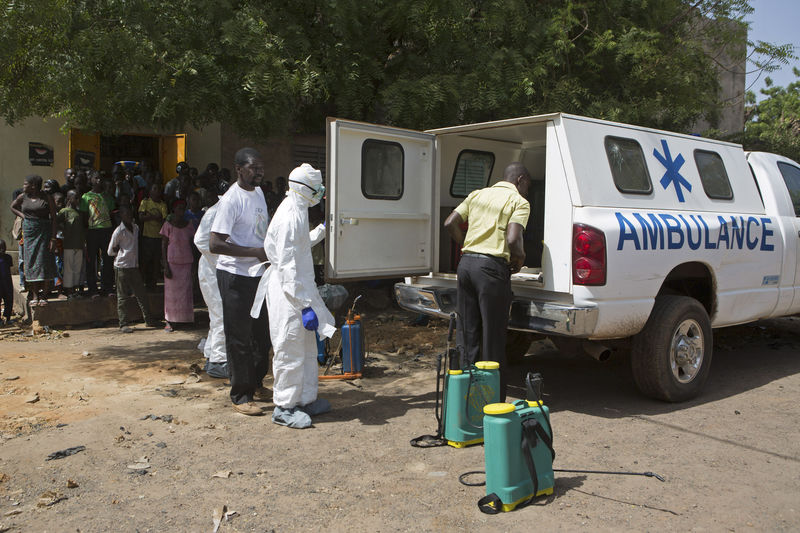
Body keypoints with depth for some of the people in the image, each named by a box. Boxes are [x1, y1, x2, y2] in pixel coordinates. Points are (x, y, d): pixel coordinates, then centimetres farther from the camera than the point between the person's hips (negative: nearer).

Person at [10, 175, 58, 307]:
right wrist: (22, 215, 9)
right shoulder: (22, 197, 6)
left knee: (44, 261, -4)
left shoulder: (47, 198, -5)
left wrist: (53, 238, -10)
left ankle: (43, 295, 2)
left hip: (44, 231, -3)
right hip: (28, 231, 3)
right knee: (31, 262, 1)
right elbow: (13, 207, 28)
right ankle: (34, 295, 5)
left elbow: (53, 218, -5)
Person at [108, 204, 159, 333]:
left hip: (135, 266, 6)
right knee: (123, 296, 0)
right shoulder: (118, 231, -9)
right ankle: (123, 324, 5)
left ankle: (148, 319, 16)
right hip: (122, 267, -6)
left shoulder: (136, 228, 9)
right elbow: (111, 251, -3)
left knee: (141, 294, 9)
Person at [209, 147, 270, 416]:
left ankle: (256, 382, 35)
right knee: (239, 337, -1)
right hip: (235, 276, -8)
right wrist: (256, 252, -24)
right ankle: (241, 396, 10)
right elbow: (215, 244, -23)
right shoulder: (231, 200, -17)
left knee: (262, 333, 17)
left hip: (258, 274, 8)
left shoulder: (258, 192, 10)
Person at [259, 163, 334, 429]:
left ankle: (306, 400, 29)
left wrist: (322, 230, 37)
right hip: (289, 294, -10)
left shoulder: (297, 211, 12)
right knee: (291, 352, 0)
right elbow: (288, 265, -24)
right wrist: (305, 305, -25)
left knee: (307, 348, 17)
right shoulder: (290, 216, -20)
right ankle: (284, 408, 12)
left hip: (298, 288, 10)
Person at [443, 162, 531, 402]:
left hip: (466, 262, 6)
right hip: (492, 266, -6)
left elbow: (450, 223, 9)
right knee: (493, 336, 3)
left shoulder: (477, 195, 17)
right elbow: (512, 240, -15)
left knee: (466, 333, 14)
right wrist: (519, 259, 4)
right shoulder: (519, 202, -1)